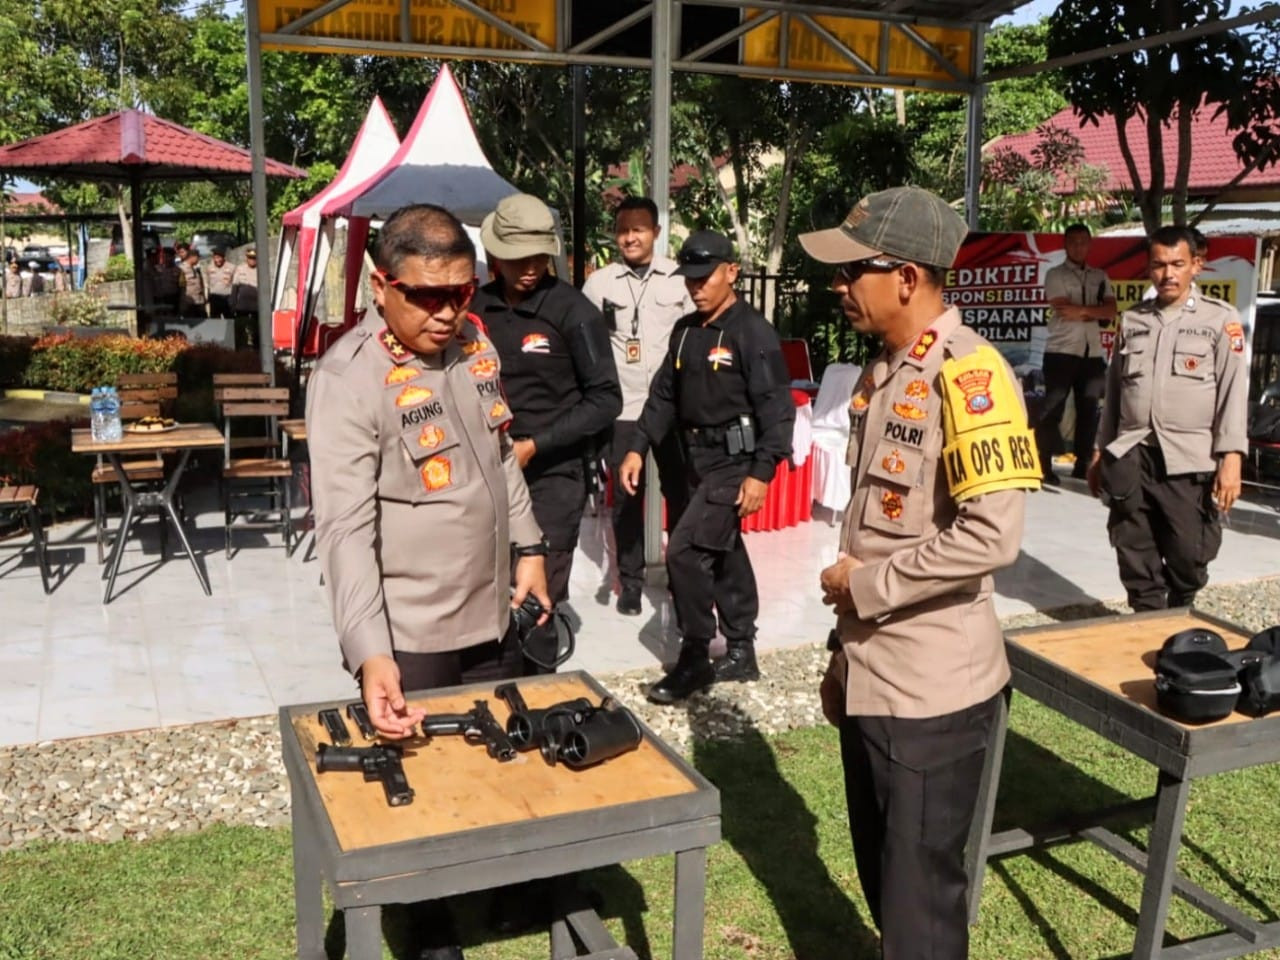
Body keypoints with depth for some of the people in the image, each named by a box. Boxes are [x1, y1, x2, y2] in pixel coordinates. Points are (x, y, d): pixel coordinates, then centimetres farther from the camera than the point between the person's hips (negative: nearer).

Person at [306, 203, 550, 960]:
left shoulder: (473, 341, 3)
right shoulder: (349, 379, -20)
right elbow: (347, 527, -27)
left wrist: (528, 545, 12)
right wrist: (370, 654, -36)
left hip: (494, 616, 7)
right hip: (409, 639, -7)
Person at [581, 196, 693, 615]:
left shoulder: (679, 278, 1)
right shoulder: (599, 282, 2)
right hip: (621, 407, 0)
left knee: (680, 492, 6)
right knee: (626, 497, 7)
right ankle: (630, 581, 19)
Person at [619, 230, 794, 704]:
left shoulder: (753, 331, -12)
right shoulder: (685, 331, 10)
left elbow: (777, 408, -16)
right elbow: (664, 395, 15)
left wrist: (761, 472, -21)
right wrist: (638, 448, 5)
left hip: (736, 462, -8)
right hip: (698, 460, 8)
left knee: (684, 551, -13)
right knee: (724, 555, 15)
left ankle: (695, 658, 1)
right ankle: (740, 653, 27)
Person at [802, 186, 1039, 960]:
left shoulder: (967, 374, -18)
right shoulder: (884, 372, 10)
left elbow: (991, 536, -28)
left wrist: (864, 584, -16)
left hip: (932, 689, -8)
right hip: (871, 678, 9)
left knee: (920, 895, 7)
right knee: (881, 876, 22)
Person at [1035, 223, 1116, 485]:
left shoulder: (1100, 277, 15)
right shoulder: (1056, 274, 2)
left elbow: (1111, 311, 1)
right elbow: (1064, 311, -11)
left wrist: (1081, 310, -12)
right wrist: (1095, 312, -4)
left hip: (1093, 353, 5)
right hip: (1062, 351, -4)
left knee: (1089, 410, 5)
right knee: (1053, 409, -4)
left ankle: (1082, 465, 12)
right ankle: (1044, 466, -2)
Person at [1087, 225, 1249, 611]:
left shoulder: (1219, 318, 2)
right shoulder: (1131, 320, 13)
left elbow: (1234, 390, -5)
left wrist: (1231, 458, -13)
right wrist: (1100, 451, 14)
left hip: (1190, 461, -3)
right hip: (1130, 457, 3)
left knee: (1188, 557, 2)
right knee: (1135, 557, 8)